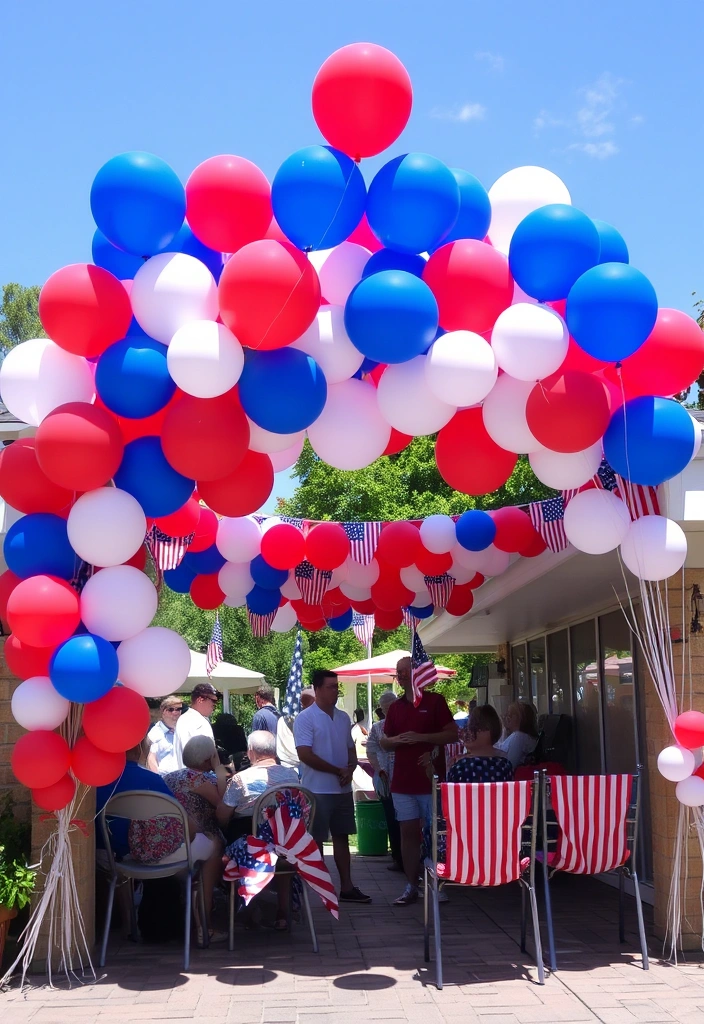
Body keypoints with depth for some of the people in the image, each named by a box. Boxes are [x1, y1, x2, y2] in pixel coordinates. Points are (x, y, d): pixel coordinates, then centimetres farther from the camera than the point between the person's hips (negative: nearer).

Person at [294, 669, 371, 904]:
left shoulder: (343, 717, 9)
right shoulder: (305, 719, -11)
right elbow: (305, 754, -18)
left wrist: (350, 769, -7)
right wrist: (338, 771, -15)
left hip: (343, 789, 6)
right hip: (317, 791, -6)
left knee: (342, 837, 11)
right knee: (316, 840, 2)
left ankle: (346, 887, 18)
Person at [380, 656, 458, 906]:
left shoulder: (435, 701, 0)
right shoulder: (395, 707, 13)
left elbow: (452, 735, -6)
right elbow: (384, 742, 16)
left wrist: (421, 737, -17)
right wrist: (396, 740, -8)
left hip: (431, 779, -4)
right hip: (402, 782, 4)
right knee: (408, 832, 5)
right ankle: (411, 886, 11)